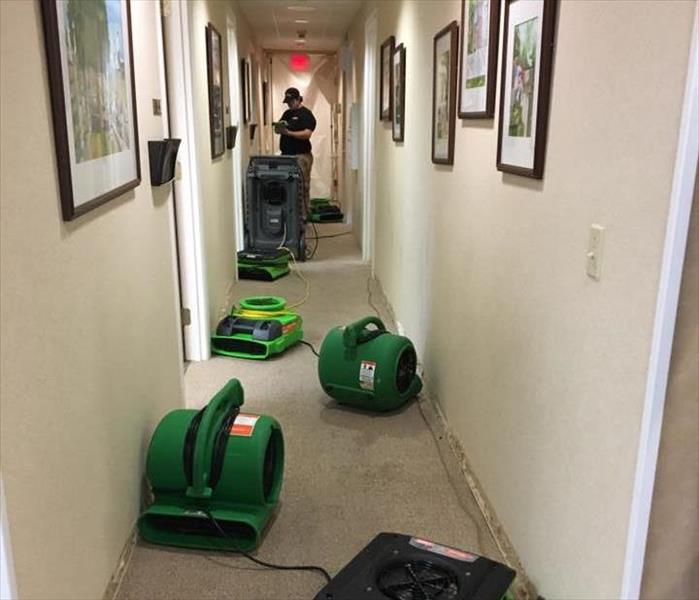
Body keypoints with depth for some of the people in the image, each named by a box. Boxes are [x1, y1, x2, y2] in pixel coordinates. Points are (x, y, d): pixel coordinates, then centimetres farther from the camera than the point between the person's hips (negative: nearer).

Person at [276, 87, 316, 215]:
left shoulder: (306, 114, -4)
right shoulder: (287, 113, 19)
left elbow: (307, 134, -16)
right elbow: (279, 128, 22)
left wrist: (288, 133, -24)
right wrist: (279, 129, -3)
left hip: (301, 155, -7)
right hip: (286, 154, 7)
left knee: (302, 187, -5)